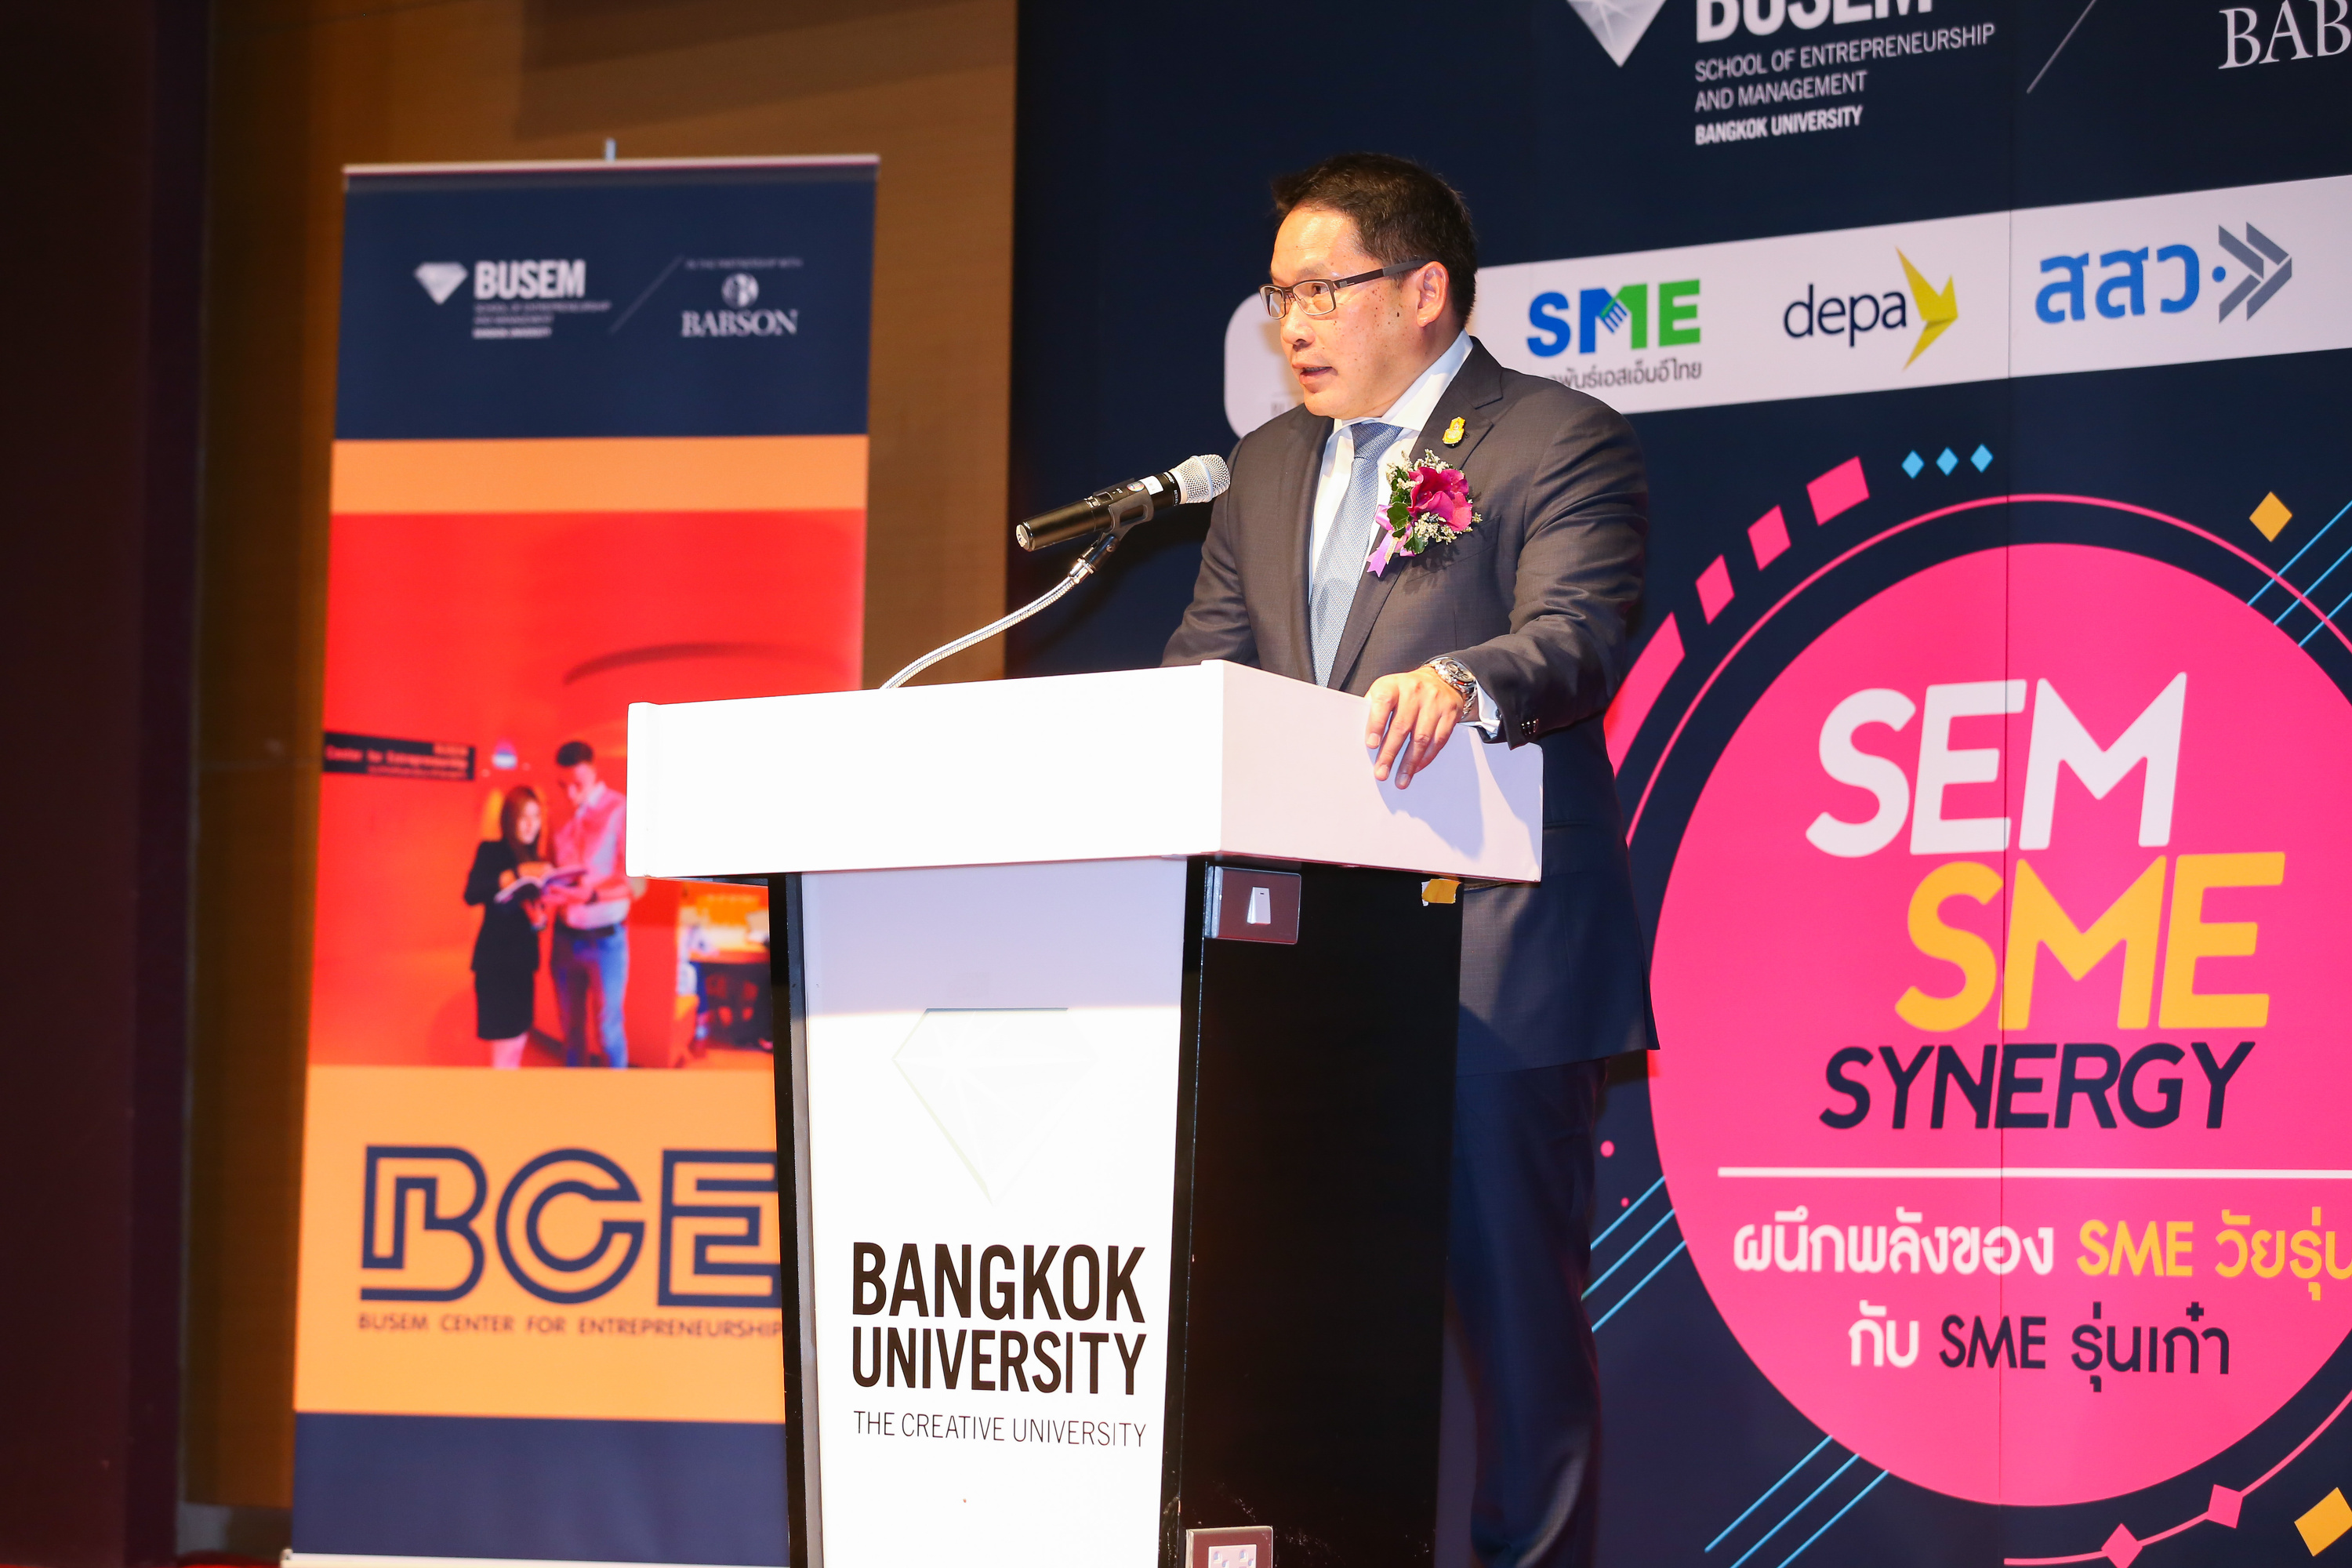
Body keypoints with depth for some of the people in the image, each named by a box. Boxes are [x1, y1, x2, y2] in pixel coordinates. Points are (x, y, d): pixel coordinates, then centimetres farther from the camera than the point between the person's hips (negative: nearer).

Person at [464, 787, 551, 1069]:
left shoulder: (534, 859, 12)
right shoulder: (491, 852, -5)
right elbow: (472, 894, -22)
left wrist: (540, 918, -7)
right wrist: (516, 874, -30)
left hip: (523, 958, 7)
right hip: (496, 958, -7)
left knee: (518, 1044, 5)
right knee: (505, 1046, -10)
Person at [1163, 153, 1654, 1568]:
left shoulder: (1561, 444, -3)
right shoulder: (1270, 466, 19)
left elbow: (1578, 636, -19)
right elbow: (1207, 661, 16)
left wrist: (1459, 683, -40)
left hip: (1494, 961, -7)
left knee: (1509, 1290, -5)